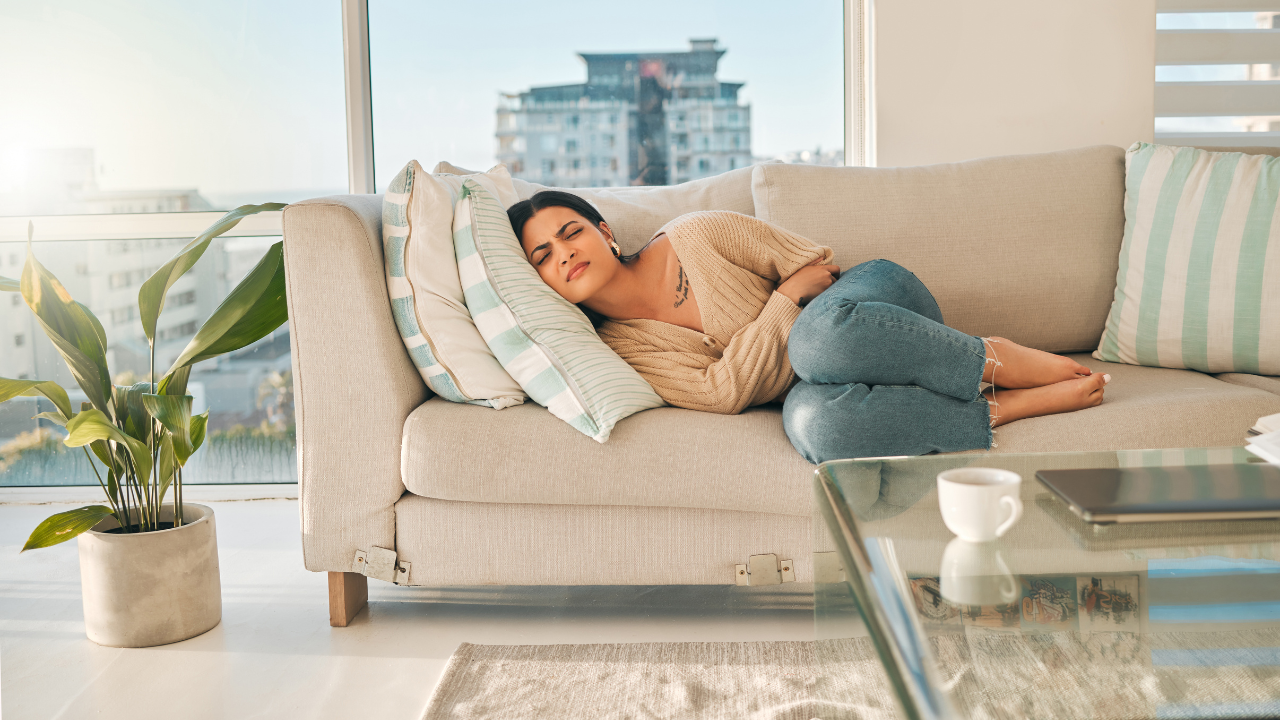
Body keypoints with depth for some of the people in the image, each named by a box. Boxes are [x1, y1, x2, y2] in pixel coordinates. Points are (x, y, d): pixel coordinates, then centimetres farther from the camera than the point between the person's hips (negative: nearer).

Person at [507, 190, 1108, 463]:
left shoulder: (694, 238, -6)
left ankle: (998, 361, -17)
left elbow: (817, 267, 1)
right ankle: (1010, 406, -23)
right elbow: (723, 391, -14)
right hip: (813, 378, 1)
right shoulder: (618, 349, -2)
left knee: (817, 337, -39)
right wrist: (788, 296, -16)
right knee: (811, 421, -38)